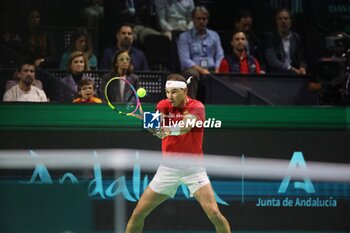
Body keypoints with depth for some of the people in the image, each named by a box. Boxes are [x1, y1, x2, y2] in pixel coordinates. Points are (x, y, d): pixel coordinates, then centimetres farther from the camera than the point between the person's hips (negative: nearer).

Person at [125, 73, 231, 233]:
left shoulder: (197, 107, -10)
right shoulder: (164, 105, 0)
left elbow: (185, 126, -30)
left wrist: (170, 129, -52)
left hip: (193, 167, -3)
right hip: (168, 168, 3)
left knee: (214, 214, -18)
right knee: (137, 214, 2)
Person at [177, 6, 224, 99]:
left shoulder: (214, 35, 20)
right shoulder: (184, 37, 8)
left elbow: (220, 57, 12)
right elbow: (185, 61, -3)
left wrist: (217, 71, -9)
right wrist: (201, 70, -16)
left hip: (211, 70, 2)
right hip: (193, 69, -2)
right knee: (193, 74, -40)